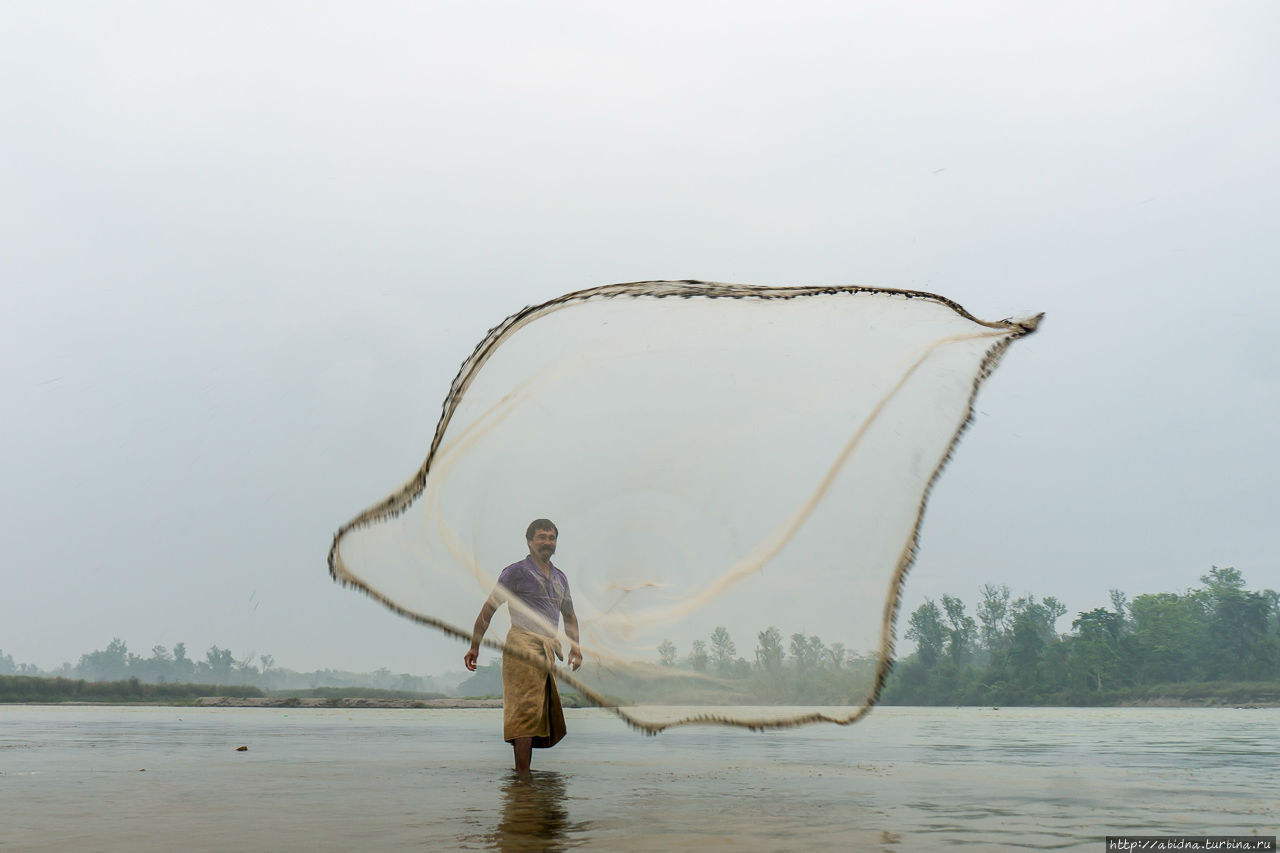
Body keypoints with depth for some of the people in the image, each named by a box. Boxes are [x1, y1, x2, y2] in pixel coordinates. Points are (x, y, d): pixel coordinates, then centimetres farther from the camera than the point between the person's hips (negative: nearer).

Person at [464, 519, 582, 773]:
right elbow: (489, 608, 0)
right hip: (523, 644, -7)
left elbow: (569, 615, 32)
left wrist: (575, 646, 17)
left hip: (549, 649, 7)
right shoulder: (517, 572, 2)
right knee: (526, 709, -13)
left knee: (547, 712, 6)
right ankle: (522, 776, -13)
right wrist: (474, 646, -5)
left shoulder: (560, 577, 21)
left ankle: (521, 769, 13)